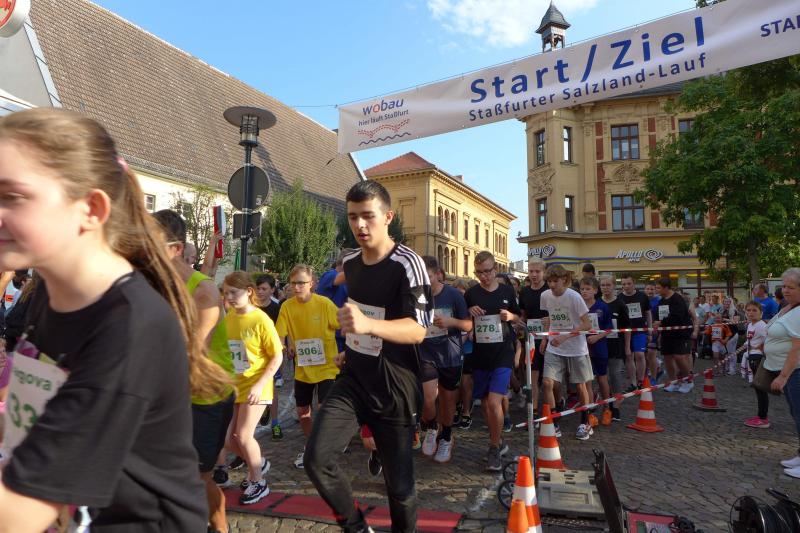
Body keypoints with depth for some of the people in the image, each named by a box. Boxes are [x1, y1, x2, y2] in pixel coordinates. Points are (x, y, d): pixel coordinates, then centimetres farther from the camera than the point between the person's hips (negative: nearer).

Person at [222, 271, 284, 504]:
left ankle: (258, 483, 17)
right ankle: (258, 463, 36)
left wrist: (260, 385, -19)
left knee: (243, 436, -6)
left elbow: (277, 356, -13)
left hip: (254, 387, -6)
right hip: (233, 386, 6)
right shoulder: (228, 318, 0)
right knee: (227, 438, 8)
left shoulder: (261, 320, -16)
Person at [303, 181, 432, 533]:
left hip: (394, 389, -5)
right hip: (353, 380, 5)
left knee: (399, 482, 6)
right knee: (316, 458, -12)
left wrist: (368, 325, -43)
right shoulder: (349, 264, 6)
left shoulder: (407, 264, -17)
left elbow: (417, 330, -26)